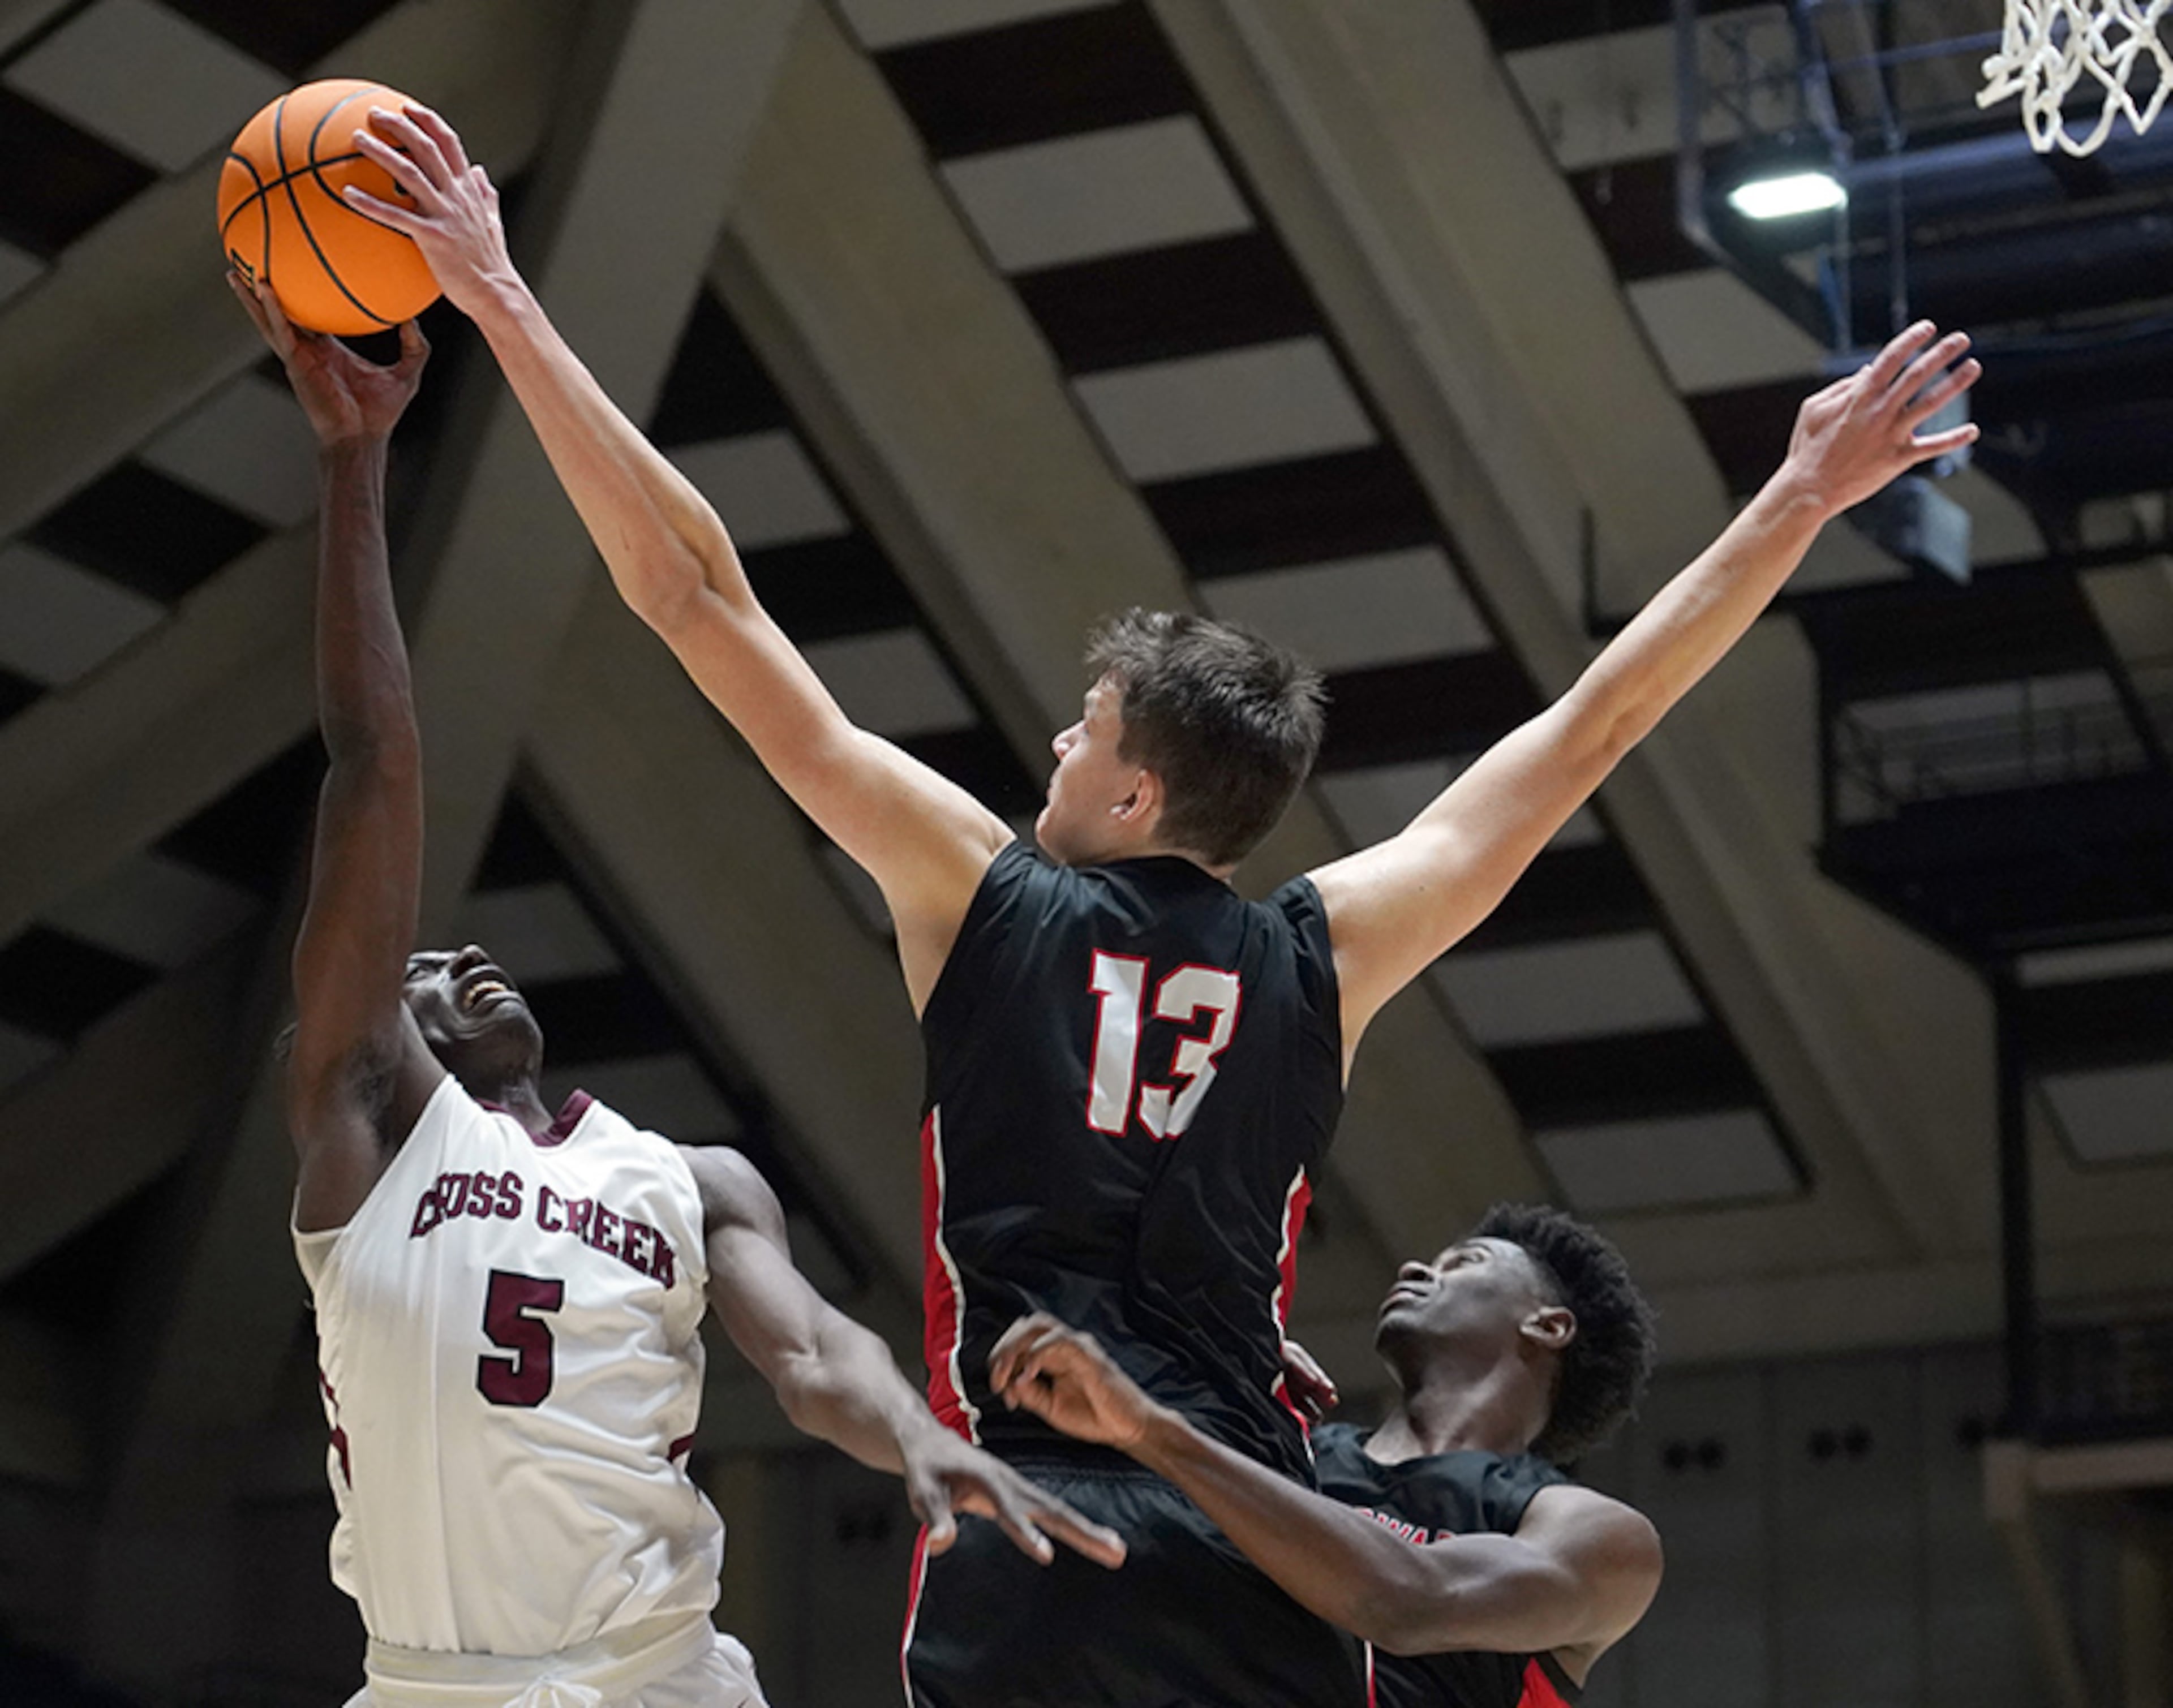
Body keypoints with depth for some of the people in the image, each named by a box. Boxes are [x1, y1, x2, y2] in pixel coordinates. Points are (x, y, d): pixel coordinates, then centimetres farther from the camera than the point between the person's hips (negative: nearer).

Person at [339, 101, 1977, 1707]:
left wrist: (502, 299, 11)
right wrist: (1801, 499, 23)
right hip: (1254, 1544, 2)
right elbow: (1595, 726, 17)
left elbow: (699, 598, 7)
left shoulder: (981, 894, 6)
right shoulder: (1324, 956, 10)